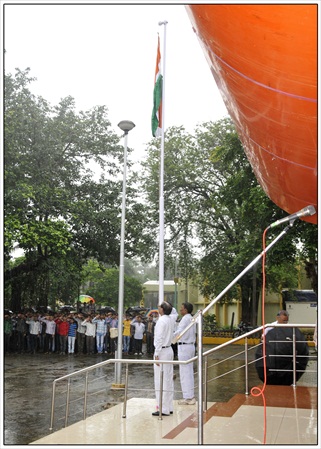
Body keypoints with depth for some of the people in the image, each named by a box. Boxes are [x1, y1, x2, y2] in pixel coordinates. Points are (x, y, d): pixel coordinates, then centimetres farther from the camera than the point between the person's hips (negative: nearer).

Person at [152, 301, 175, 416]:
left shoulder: (161, 321, -16)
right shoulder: (171, 320, 8)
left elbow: (159, 338, -19)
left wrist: (157, 354, -18)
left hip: (162, 351, -9)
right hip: (169, 350, 9)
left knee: (161, 380, -5)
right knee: (169, 379, 12)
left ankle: (163, 409, -3)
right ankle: (169, 407, 18)